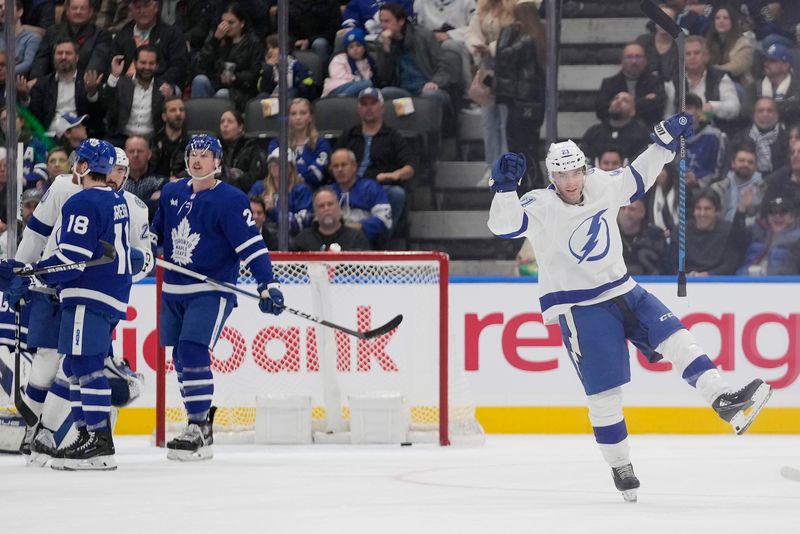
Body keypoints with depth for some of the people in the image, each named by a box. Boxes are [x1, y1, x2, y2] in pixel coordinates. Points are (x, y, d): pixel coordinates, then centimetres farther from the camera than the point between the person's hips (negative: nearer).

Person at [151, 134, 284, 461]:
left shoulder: (230, 201, -11)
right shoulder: (172, 193, 8)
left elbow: (252, 245, -16)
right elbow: (157, 231, 23)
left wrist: (267, 284, -25)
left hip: (212, 290, -7)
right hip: (174, 291, 7)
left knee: (193, 353, -19)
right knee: (180, 358, 8)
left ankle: (199, 431, -17)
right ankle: (199, 421, 21)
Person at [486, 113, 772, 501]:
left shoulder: (603, 186, 1)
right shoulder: (540, 208, -14)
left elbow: (638, 178, 19)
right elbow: (504, 225, -29)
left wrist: (666, 140, 15)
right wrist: (505, 188, -44)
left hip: (622, 290, 5)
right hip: (577, 307, -5)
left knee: (673, 337, -11)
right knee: (603, 391, -4)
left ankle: (724, 402, -17)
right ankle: (620, 468, 7)